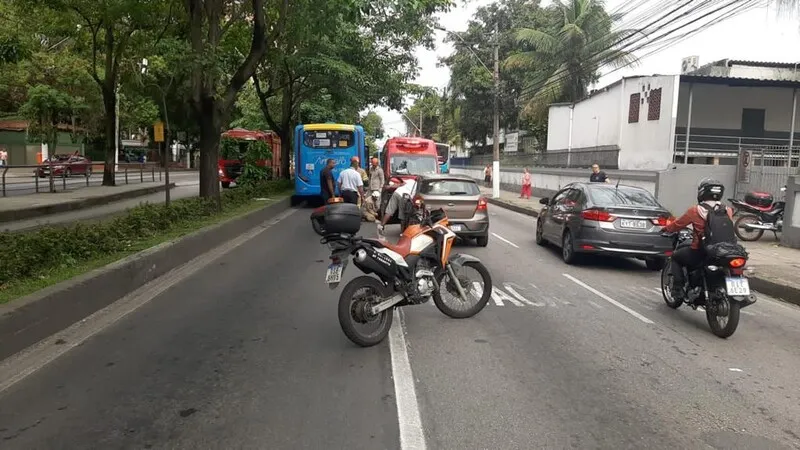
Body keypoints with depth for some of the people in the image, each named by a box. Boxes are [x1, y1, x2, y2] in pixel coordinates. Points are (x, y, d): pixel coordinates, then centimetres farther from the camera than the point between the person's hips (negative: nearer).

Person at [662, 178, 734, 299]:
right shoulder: (728, 211, 1)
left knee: (676, 257, 21)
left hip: (699, 253, -4)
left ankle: (678, 289, 9)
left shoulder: (695, 210, -9)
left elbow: (678, 224, 4)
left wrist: (665, 229, 23)